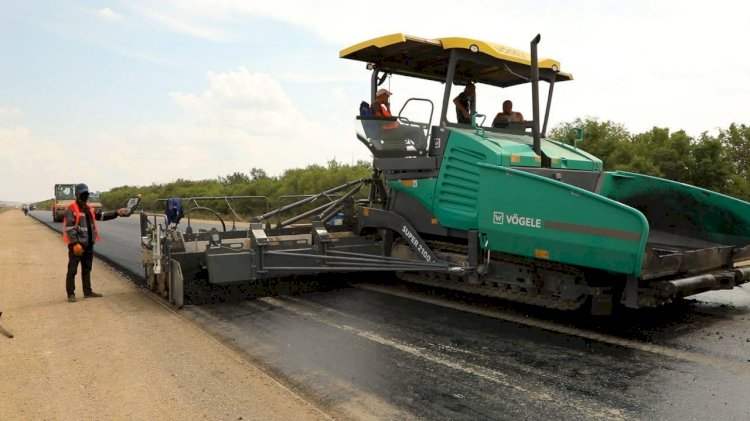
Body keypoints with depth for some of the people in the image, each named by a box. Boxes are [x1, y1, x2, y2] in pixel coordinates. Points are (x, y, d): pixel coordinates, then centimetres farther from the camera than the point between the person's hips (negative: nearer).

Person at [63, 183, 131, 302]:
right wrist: (75, 243, -22)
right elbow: (69, 228, -16)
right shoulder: (71, 209, -10)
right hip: (76, 244, -8)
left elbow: (102, 216, 19)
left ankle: (88, 291, 23)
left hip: (88, 244, 8)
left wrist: (116, 213, 9)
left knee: (87, 269, 14)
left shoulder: (89, 209, 15)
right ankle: (71, 294, 4)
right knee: (72, 270, -2)